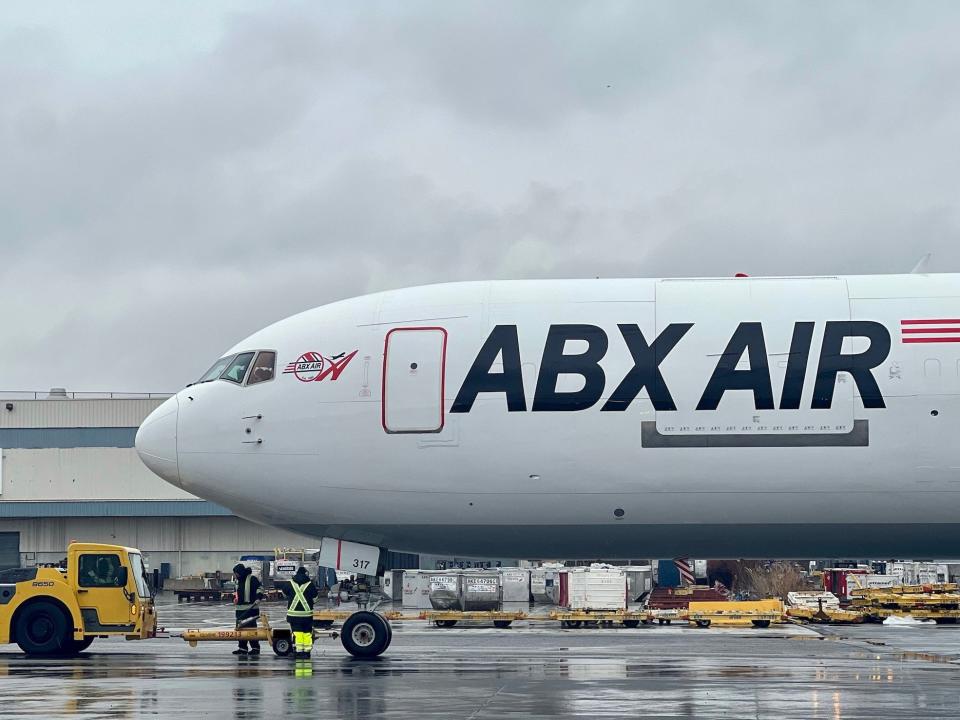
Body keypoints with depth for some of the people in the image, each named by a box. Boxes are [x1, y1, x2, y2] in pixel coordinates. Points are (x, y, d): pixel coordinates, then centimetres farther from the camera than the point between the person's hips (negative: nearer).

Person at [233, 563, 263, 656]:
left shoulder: (252, 579, -9)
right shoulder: (239, 580, 16)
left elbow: (259, 588, -13)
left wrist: (258, 598, -25)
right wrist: (235, 598, 14)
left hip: (251, 609, -9)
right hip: (240, 609, 9)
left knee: (251, 628, -9)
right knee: (240, 628, 9)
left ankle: (255, 648, -4)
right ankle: (242, 648, 16)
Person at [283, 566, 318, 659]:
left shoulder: (290, 584, 1)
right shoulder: (310, 584, -3)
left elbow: (284, 593, 18)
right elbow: (315, 597, 4)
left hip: (293, 612, 0)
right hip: (307, 613, 0)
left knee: (296, 632, 0)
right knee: (307, 633, 8)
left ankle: (298, 651, -5)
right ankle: (307, 651, 8)